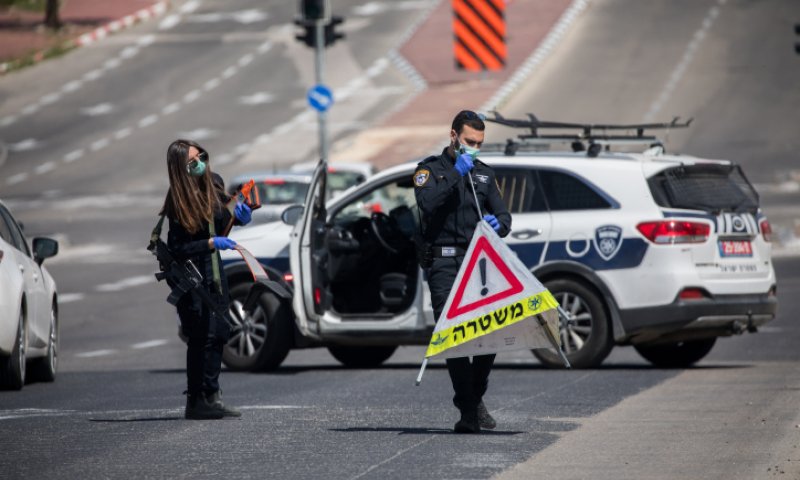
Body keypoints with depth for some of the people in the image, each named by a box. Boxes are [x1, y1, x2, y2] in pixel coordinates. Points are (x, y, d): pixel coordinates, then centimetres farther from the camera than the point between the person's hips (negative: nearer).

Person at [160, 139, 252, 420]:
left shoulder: (214, 183, 1)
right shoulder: (178, 203, -17)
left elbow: (224, 217, 19)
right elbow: (176, 249, -18)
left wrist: (239, 216, -2)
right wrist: (211, 244, -25)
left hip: (213, 270, 7)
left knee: (219, 333, 7)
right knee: (202, 336, -10)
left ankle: (211, 396, 14)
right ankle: (197, 401, -6)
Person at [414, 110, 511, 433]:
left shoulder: (484, 174, 20)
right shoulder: (431, 169, 6)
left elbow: (504, 217, 14)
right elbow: (428, 202, -15)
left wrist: (498, 223, -10)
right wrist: (456, 173, -18)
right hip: (443, 263, -4)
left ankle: (476, 398, 17)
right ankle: (467, 410, -11)